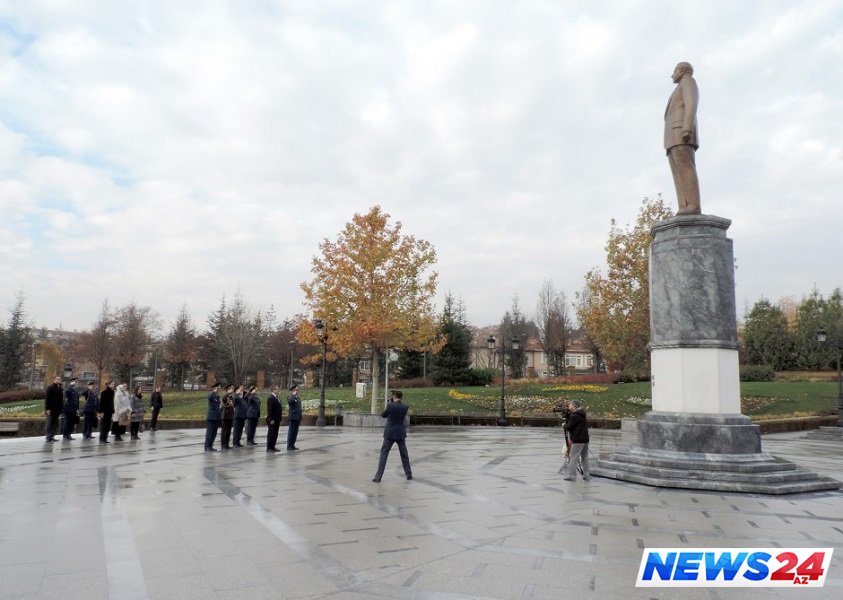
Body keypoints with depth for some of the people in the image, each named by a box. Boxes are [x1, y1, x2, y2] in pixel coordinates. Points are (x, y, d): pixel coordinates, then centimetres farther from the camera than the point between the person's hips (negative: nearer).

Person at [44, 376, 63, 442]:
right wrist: (47, 409, -16)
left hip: (57, 409, 6)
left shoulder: (61, 389, 14)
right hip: (51, 409, -6)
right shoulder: (50, 388, -6)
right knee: (49, 423, -2)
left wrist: (62, 408, 11)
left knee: (55, 424, 7)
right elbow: (47, 399, -11)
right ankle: (48, 436, 2)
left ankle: (52, 436, 13)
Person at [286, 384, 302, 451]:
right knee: (291, 432, -4)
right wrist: (293, 395, -20)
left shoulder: (297, 398, 19)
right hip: (292, 418, -8)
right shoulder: (290, 397, -7)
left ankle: (292, 445, 15)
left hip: (297, 418, 8)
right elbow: (289, 401, -33)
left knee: (295, 433, 9)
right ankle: (289, 446, 0)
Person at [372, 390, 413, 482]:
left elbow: (383, 415, 2)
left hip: (390, 434, -3)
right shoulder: (405, 407, -5)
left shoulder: (390, 406, -14)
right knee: (404, 454, 19)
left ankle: (378, 477, -4)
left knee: (383, 454, 1)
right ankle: (409, 474, 27)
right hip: (401, 434, 3)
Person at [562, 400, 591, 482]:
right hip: (585, 439, 8)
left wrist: (565, 425, 7)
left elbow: (568, 427, -14)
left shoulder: (574, 415, -14)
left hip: (577, 441, -8)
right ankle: (586, 475, 16)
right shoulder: (582, 415, 12)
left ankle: (571, 476, 1)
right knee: (585, 458, 13)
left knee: (573, 458, -2)